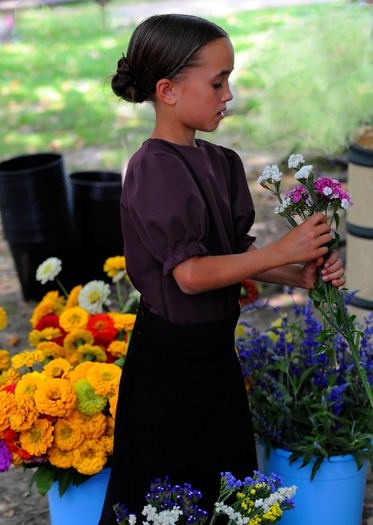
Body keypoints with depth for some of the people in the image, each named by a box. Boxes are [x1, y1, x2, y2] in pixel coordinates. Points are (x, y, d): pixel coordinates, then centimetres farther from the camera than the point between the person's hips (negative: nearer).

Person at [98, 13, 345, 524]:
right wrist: (281, 252, -18)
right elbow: (191, 274, -24)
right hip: (171, 353, -8)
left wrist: (300, 275, -7)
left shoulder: (220, 162, 5)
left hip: (216, 347, 8)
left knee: (227, 479, 20)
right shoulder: (154, 170, -20)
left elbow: (236, 252, 9)